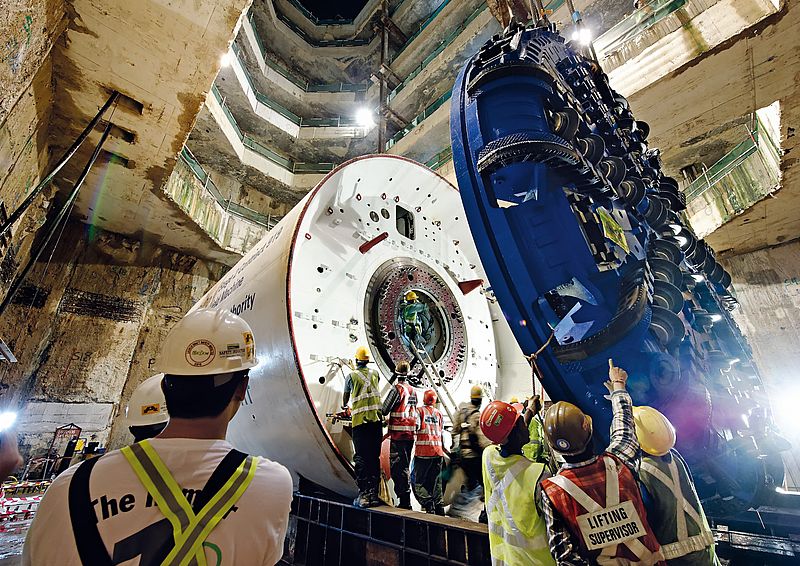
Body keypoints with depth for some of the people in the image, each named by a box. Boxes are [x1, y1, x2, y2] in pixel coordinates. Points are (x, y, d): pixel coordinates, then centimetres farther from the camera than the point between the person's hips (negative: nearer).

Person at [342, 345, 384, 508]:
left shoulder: (351, 376, 3)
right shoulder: (375, 374, 11)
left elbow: (346, 396, 20)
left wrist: (344, 406, 43)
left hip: (360, 420, -3)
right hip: (376, 419, 3)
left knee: (361, 458, 2)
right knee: (375, 457, 9)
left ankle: (363, 496, 2)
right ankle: (374, 494, 14)